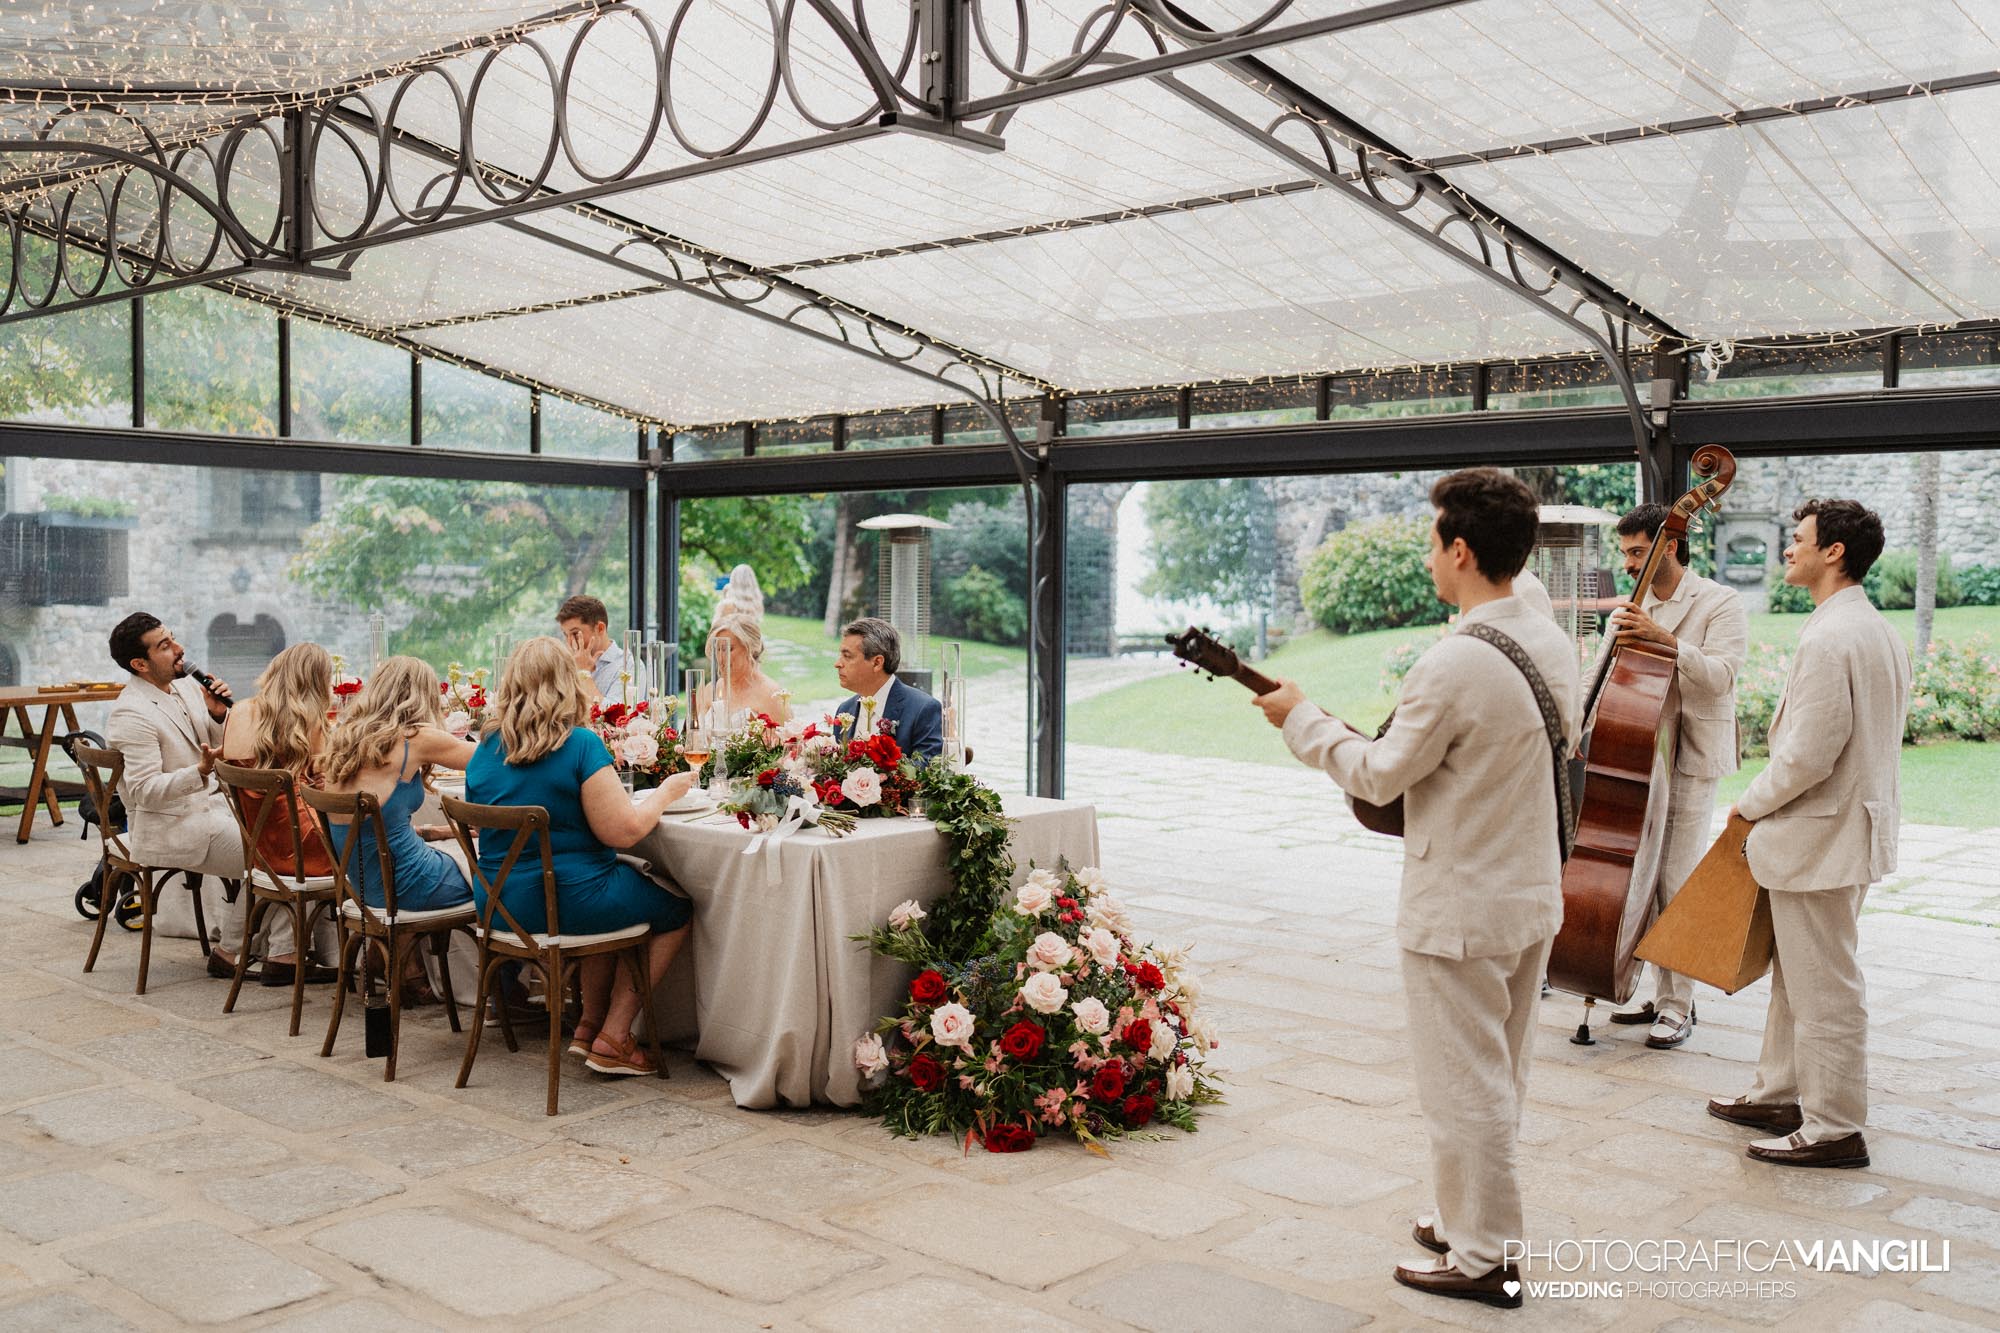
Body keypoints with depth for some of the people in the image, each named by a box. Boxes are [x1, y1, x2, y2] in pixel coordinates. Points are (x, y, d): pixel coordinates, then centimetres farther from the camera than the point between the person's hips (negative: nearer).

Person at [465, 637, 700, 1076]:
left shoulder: (485, 751, 4)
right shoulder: (581, 744, -16)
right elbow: (622, 830, -19)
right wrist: (664, 792, -1)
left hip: (498, 909, 7)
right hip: (568, 903, -7)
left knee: (618, 888, 32)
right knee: (678, 908, 15)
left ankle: (589, 1025, 27)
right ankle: (613, 1039, 11)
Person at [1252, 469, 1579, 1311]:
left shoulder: (1455, 664, -25)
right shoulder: (1552, 644, 1)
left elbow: (1380, 777, -15)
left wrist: (1300, 720, -2)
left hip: (1459, 910, -9)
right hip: (1533, 896, 9)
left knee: (1462, 1084, 4)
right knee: (1498, 1076, 20)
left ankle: (1481, 1259, 16)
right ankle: (1475, 1219, 35)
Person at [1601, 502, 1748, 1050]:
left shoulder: (1720, 604, -4)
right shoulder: (1628, 610, 14)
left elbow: (1720, 676, -17)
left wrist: (1665, 639, -26)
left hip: (1690, 763, -6)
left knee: (1677, 886, -7)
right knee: (1646, 882, 9)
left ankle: (1678, 1008, 1)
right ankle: (1662, 994, 20)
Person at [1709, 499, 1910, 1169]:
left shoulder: (1827, 639, -23)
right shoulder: (1881, 634, 10)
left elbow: (1808, 756, -26)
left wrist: (1751, 805, -9)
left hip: (1820, 838, -11)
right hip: (1857, 824, 11)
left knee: (1825, 988, 0)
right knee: (1796, 973, 20)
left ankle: (1835, 1128, 10)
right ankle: (1780, 1095, 32)